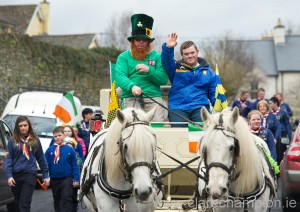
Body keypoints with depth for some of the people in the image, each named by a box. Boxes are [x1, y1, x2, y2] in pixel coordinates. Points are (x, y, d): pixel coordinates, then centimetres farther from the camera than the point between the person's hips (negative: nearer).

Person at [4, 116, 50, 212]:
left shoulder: (35, 140, 5)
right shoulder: (12, 140, 2)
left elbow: (41, 158, 10)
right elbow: (8, 158, -2)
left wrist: (45, 175, 8)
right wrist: (9, 176, -13)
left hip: (30, 174, -1)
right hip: (15, 175, 1)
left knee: (25, 203, -11)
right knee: (17, 203, 11)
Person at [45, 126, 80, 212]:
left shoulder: (70, 149, -5)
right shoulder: (49, 150, -2)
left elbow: (75, 165, -3)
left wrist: (76, 179, -7)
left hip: (67, 179, -3)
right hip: (54, 179, 3)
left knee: (66, 200, -10)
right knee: (57, 201, 15)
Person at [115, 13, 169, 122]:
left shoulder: (156, 56, 17)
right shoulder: (123, 57, 14)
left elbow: (164, 79, 5)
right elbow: (120, 77, -4)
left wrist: (149, 70, -11)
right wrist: (132, 86, -25)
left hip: (153, 96, 1)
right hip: (131, 97, -1)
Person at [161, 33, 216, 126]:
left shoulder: (208, 72, 19)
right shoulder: (176, 68, 14)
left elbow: (214, 94, 18)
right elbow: (166, 61, -7)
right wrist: (168, 48, -27)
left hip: (200, 107, 1)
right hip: (178, 108, -1)